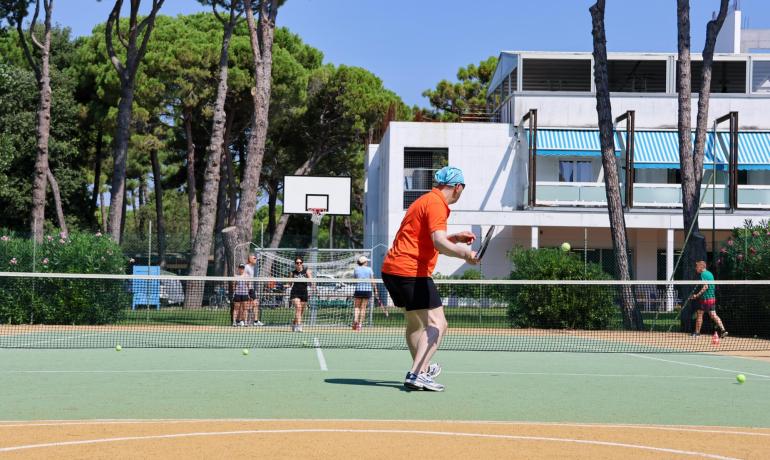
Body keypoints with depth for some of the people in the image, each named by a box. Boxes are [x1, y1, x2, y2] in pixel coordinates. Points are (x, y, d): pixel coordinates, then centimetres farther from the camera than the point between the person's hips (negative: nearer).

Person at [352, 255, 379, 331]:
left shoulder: (356, 269, 2)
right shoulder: (369, 269, 0)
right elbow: (372, 281, -1)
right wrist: (375, 290, 4)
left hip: (358, 289, 0)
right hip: (367, 290, 0)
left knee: (356, 307, 9)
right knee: (363, 307, 4)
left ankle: (355, 320, -13)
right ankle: (360, 324, 2)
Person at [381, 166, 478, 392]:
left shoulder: (425, 201, 20)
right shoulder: (436, 204, -11)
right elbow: (439, 243, -28)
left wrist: (456, 237, 30)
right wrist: (464, 253, -44)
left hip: (392, 270, 10)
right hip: (411, 272, -10)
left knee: (415, 323, 25)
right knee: (437, 324, -12)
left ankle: (423, 369, 40)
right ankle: (416, 374, -24)